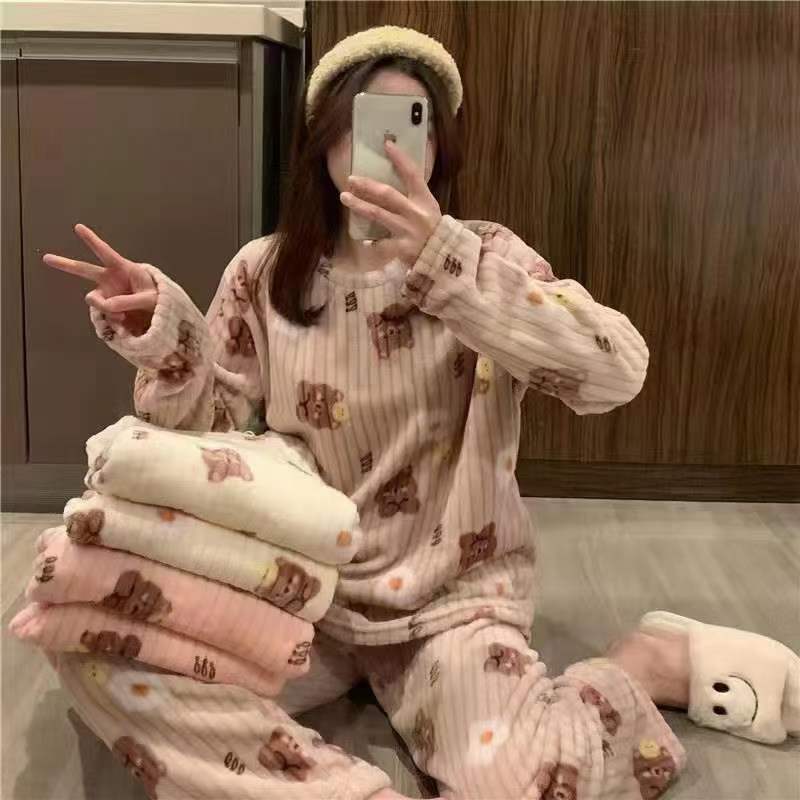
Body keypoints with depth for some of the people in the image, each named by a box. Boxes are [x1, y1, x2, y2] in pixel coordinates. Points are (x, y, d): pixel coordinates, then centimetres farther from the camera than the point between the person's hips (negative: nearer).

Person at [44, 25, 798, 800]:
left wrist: (446, 263, -33)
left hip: (452, 600, -2)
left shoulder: (484, 258, -5)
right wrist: (160, 332, -14)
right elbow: (214, 431, 5)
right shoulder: (264, 274, 2)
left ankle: (652, 661, 2)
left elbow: (618, 372, -22)